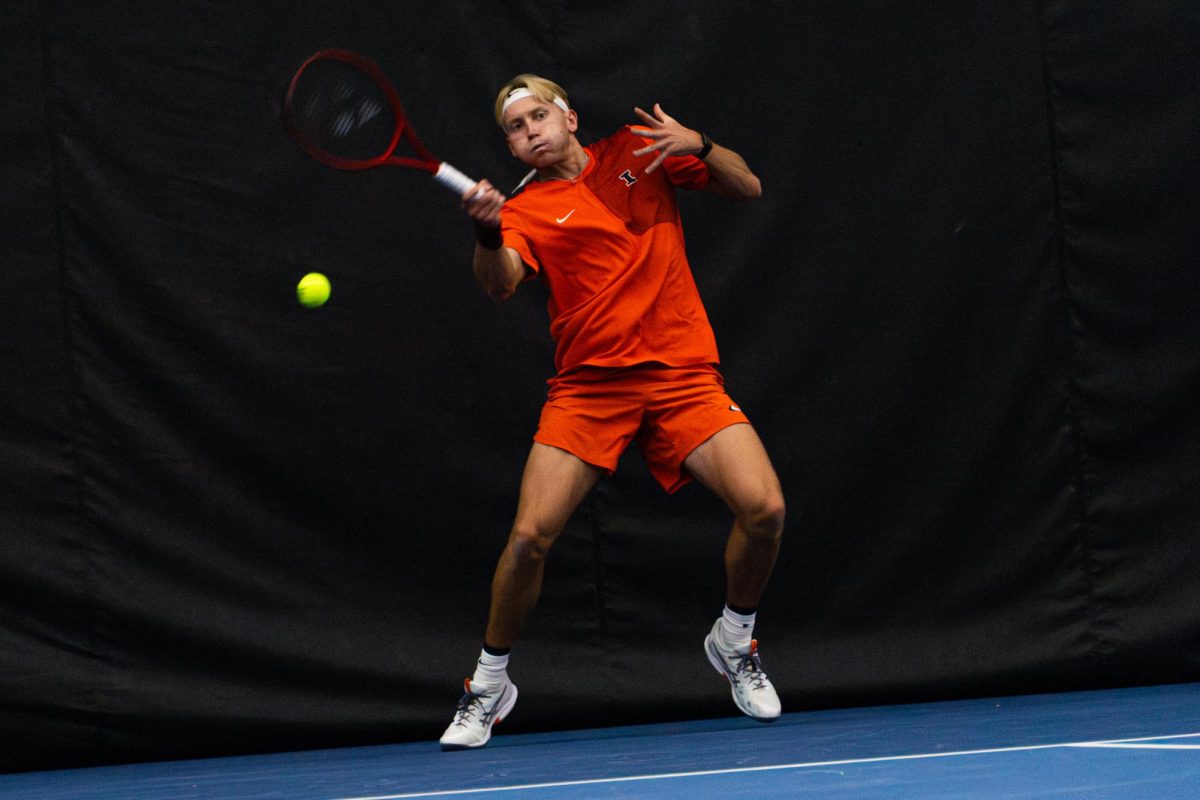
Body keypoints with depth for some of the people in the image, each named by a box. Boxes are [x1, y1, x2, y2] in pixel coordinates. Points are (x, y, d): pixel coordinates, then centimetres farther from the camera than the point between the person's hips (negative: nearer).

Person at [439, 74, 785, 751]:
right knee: (531, 536, -14)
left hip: (683, 373, 1)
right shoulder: (527, 211, 5)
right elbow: (500, 283, -16)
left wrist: (697, 144, -6)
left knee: (764, 509, -17)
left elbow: (748, 188, 13)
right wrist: (489, 234, -38)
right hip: (588, 385, -1)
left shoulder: (638, 153, 12)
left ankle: (734, 641, 12)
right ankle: (489, 687, 8)